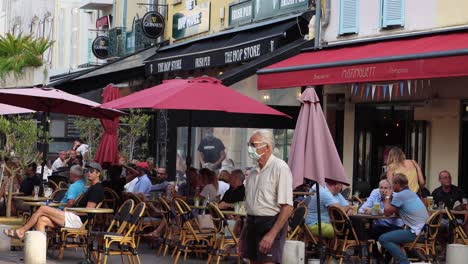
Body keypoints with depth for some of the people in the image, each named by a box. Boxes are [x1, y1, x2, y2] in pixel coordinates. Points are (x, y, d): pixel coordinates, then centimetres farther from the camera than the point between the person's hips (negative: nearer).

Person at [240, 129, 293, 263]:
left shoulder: (280, 168, -10)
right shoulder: (254, 172, 15)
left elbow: (287, 207, -17)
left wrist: (271, 234, -22)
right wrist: (243, 236, 15)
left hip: (271, 223, -8)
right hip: (252, 223, 8)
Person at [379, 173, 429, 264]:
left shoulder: (400, 196, -12)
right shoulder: (411, 193, 17)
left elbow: (387, 212, -1)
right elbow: (397, 212, 25)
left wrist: (387, 198, 13)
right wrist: (392, 198, 17)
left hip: (417, 233, -10)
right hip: (425, 230, 10)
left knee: (383, 239, -12)